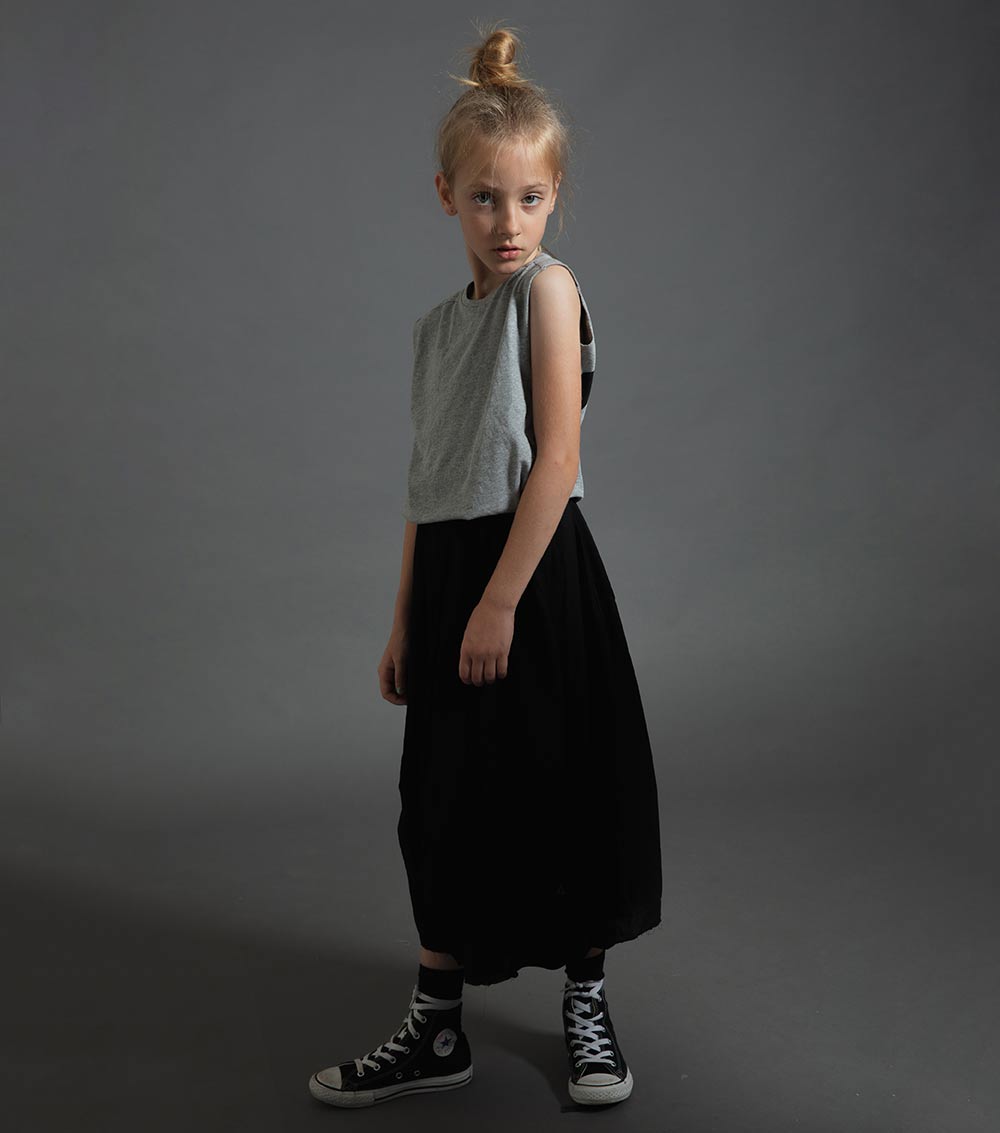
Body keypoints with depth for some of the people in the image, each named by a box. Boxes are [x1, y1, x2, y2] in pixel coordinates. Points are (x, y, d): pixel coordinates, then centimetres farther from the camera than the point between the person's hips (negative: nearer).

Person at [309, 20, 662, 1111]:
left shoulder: (548, 287, -8)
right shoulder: (437, 324, 12)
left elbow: (556, 457, -15)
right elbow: (427, 481, 14)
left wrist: (500, 601, -18)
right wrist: (405, 618, 13)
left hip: (535, 571, -6)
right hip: (448, 573, 6)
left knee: (564, 794, 7)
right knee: (447, 804, 12)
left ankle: (585, 1004, 28)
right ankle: (435, 1031, 25)